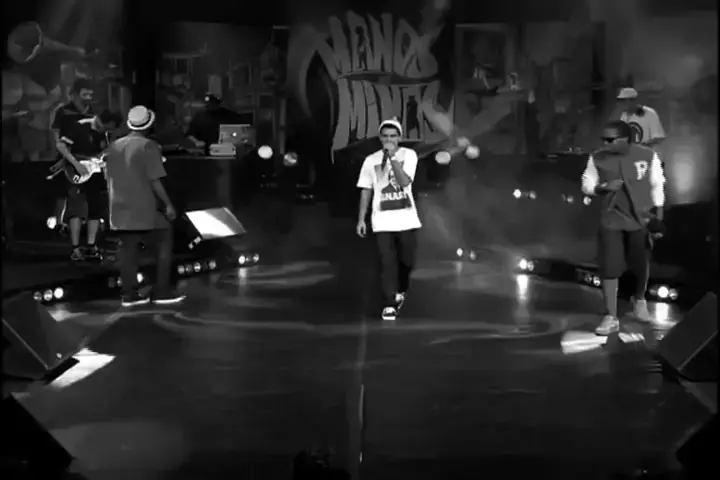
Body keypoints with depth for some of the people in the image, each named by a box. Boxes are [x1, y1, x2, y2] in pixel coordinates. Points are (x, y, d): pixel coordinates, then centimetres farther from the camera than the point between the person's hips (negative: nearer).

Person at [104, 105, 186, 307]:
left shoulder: (113, 147, 10)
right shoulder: (148, 146, -10)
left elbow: (109, 180, 14)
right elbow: (154, 181, -14)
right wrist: (168, 204, -8)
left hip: (120, 209, 6)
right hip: (144, 209, -6)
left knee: (127, 250, 9)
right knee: (164, 243, 6)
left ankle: (130, 294, 9)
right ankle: (162, 291, 4)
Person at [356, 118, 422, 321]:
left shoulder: (409, 155, -1)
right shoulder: (371, 160, 3)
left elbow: (405, 182, -16)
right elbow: (366, 191, 6)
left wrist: (393, 157, -20)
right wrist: (361, 219, 3)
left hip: (406, 219, 0)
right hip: (382, 221, 0)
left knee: (407, 261, 9)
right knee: (387, 263, -6)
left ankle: (400, 291, 38)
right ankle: (389, 305, -1)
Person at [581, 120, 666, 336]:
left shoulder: (647, 156, -10)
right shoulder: (597, 158, -8)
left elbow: (657, 186, 0)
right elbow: (587, 185, 1)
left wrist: (657, 214, -2)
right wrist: (603, 187, -19)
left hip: (640, 219, 0)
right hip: (611, 220, 0)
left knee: (641, 265, 13)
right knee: (609, 268, -6)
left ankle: (639, 300, 43)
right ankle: (611, 318, 2)